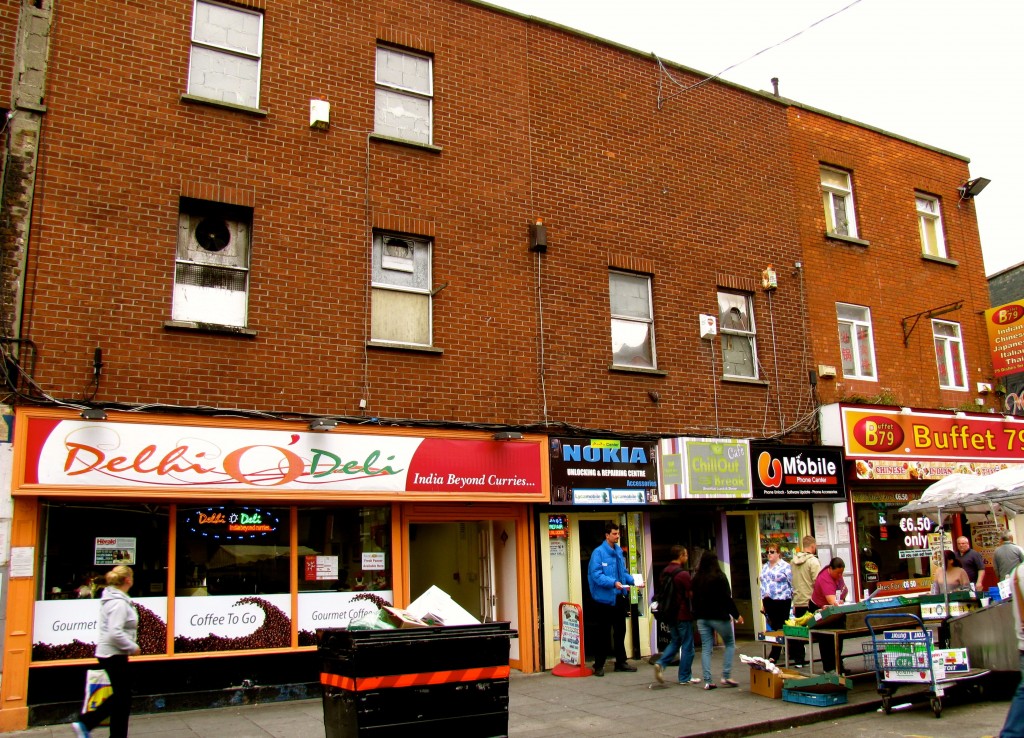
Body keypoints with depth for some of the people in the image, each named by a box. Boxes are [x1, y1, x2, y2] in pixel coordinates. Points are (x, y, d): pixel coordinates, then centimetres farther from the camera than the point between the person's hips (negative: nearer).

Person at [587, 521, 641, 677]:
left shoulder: (619, 551, 10)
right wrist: (613, 583, -29)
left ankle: (621, 662, 27)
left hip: (619, 598, 7)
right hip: (604, 598, -7)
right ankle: (599, 665, 12)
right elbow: (596, 575, -19)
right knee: (602, 634, 2)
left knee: (620, 632, 15)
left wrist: (634, 580, 1)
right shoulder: (599, 552, -12)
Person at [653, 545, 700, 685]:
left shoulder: (665, 572, 7)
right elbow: (690, 595, -14)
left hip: (671, 614, 7)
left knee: (675, 642, 18)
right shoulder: (683, 574, -17)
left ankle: (661, 663, -2)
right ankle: (685, 677, 11)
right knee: (687, 646, 5)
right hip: (683, 614, -7)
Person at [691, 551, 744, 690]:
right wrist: (737, 615, -2)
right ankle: (726, 676, 4)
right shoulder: (719, 577, -11)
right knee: (730, 644, 12)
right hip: (719, 616, -5)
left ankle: (707, 681, 1)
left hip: (702, 618, 5)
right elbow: (727, 599, -11)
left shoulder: (696, 579, 5)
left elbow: (694, 599, 11)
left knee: (706, 649, 6)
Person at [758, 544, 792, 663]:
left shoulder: (785, 566, -4)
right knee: (774, 627, 9)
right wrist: (762, 602, 16)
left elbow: (790, 585, -3)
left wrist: (792, 604, -6)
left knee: (779, 627, -5)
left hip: (782, 601, -6)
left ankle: (774, 655, -5)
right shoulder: (765, 567, 15)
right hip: (768, 601, 6)